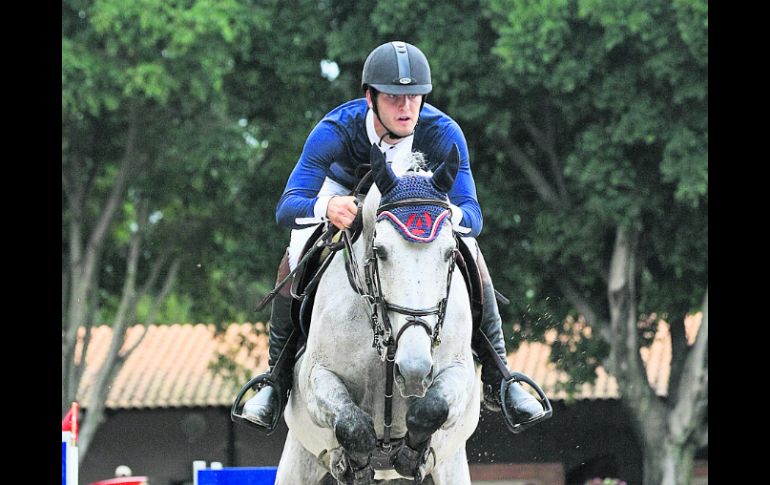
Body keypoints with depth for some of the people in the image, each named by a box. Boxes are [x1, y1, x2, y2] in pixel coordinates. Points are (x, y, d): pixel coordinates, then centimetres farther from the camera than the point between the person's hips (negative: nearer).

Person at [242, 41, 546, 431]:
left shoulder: (443, 133, -35)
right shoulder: (334, 131, -38)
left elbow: (473, 216, -38)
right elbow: (286, 208, -45)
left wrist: (452, 214, -64)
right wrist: (326, 207, -68)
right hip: (345, 192, -1)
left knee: (470, 254, -23)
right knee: (294, 262, -24)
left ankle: (496, 380, -9)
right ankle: (278, 380, -6)